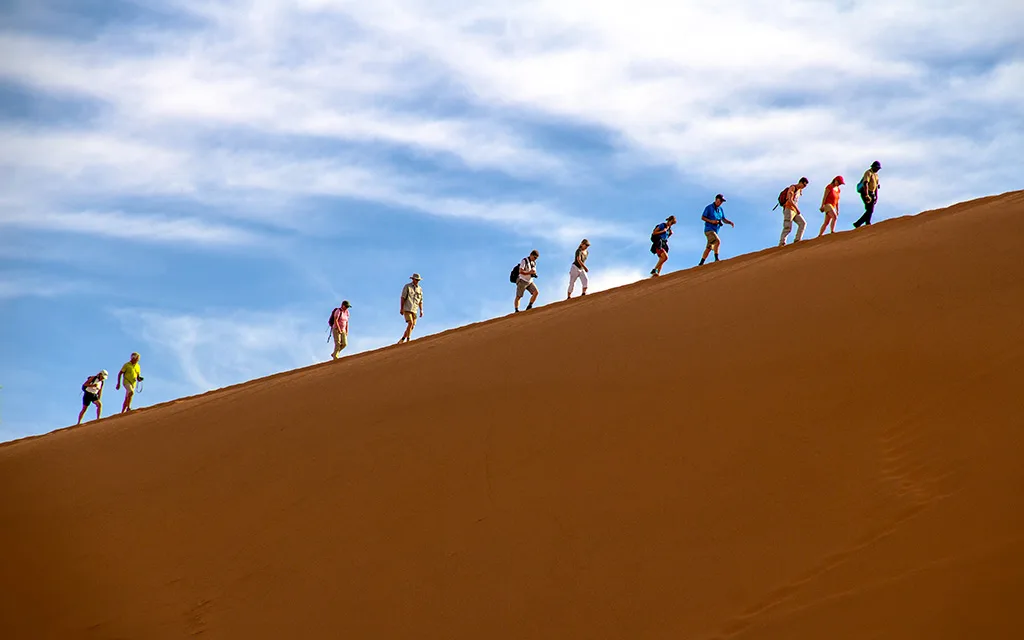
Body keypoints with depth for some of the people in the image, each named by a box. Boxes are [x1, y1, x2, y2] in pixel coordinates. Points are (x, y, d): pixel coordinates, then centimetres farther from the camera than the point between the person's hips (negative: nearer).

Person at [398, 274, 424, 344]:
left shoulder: (420, 289, 14)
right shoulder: (407, 287, 0)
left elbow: (420, 301, 15)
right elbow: (403, 298, -4)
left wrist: (421, 310, 5)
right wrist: (401, 308, -12)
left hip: (414, 310, 5)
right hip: (407, 309, -5)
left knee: (412, 327, -2)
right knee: (410, 323, -21)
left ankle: (402, 340, 7)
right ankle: (408, 340, -19)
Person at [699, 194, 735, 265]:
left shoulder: (720, 209, 15)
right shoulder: (709, 208, -5)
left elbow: (724, 219, 14)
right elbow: (702, 217, -5)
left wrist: (729, 222, -7)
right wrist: (711, 221, -19)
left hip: (715, 231, 8)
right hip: (709, 229, -8)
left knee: (709, 248, 10)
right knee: (718, 241, -27)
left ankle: (701, 263, 17)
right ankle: (716, 259, -26)